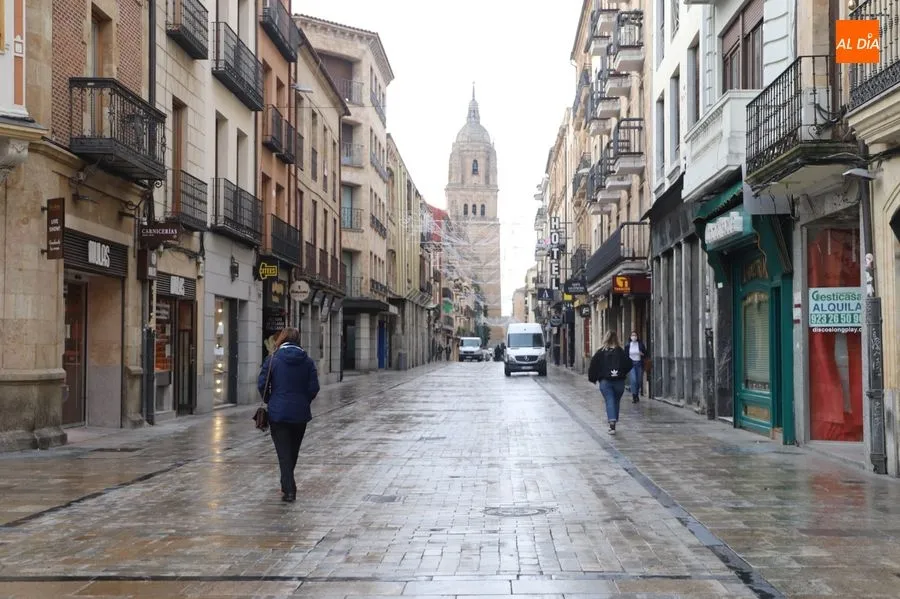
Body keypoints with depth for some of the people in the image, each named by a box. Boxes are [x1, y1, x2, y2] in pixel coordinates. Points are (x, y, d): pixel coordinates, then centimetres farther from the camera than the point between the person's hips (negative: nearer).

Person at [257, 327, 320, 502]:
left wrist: (269, 401, 8)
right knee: (293, 451, 18)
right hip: (301, 414, 3)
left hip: (278, 413, -2)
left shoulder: (273, 358, -6)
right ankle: (288, 485, 33)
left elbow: (262, 384, -8)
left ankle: (289, 489, -8)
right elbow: (314, 387, -3)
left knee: (284, 452, 1)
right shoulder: (307, 361, 0)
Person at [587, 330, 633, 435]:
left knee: (609, 401, -5)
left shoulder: (601, 352, -1)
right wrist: (622, 374, 11)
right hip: (619, 381, 1)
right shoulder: (620, 352, 1)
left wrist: (594, 378, 6)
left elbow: (593, 365, -4)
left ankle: (612, 422, -24)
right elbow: (629, 364, -3)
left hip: (605, 381, -1)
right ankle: (613, 422, 20)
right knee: (616, 402, 15)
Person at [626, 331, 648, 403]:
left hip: (639, 364, 1)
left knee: (639, 380, 7)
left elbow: (645, 354, 7)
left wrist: (642, 354, -13)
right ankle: (634, 395, -11)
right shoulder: (628, 345, 3)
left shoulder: (641, 344, 2)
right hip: (631, 364, -1)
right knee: (633, 380, -14)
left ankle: (637, 394, 24)